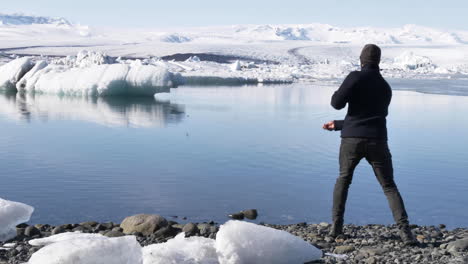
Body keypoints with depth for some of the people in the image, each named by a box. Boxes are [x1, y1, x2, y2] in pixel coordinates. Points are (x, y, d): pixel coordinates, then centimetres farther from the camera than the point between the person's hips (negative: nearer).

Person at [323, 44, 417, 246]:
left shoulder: (356, 77, -2)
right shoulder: (385, 87, 18)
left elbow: (337, 103, -9)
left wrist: (338, 94, 16)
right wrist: (337, 125, 33)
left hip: (351, 140, -2)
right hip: (377, 141, 2)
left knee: (343, 180, 19)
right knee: (389, 186, 8)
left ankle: (336, 227, 16)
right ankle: (405, 231, -6)